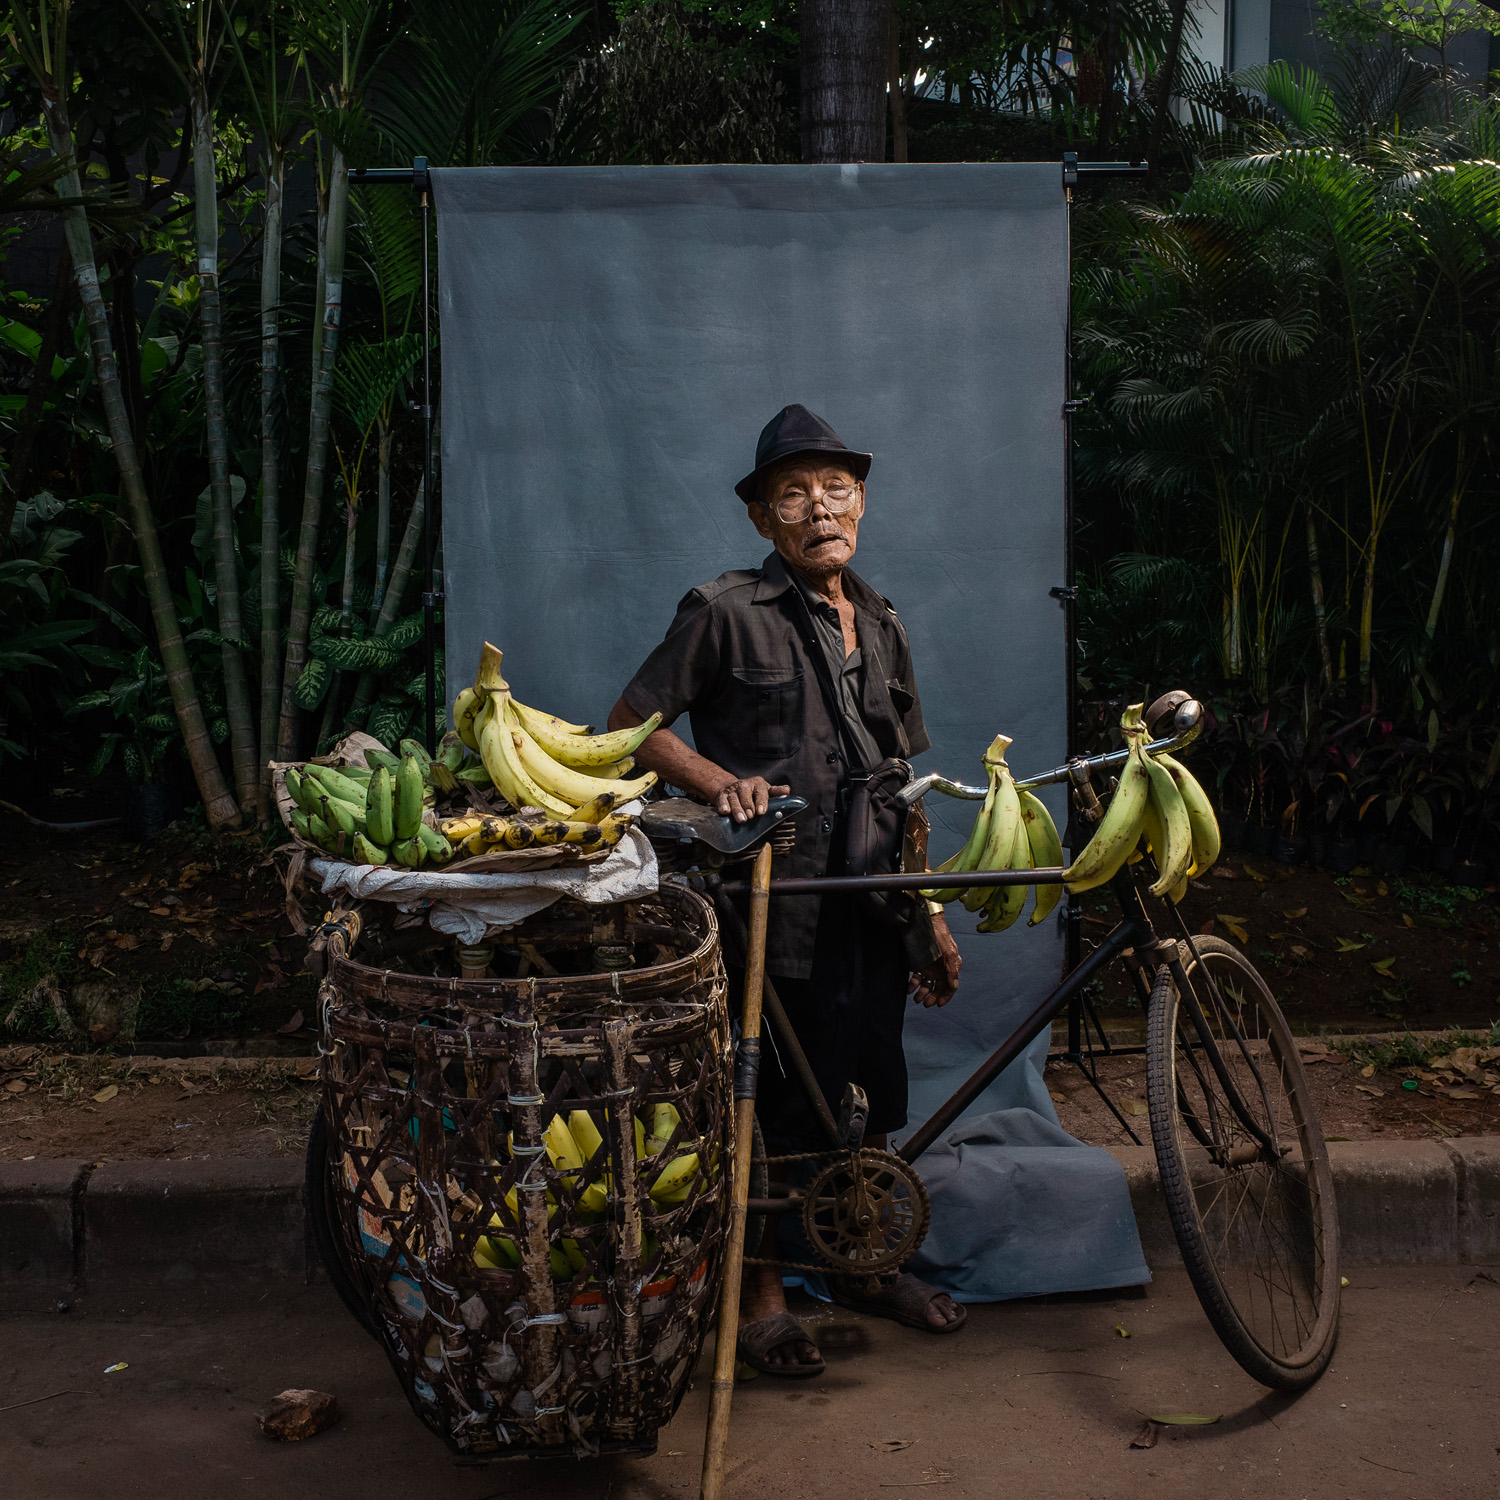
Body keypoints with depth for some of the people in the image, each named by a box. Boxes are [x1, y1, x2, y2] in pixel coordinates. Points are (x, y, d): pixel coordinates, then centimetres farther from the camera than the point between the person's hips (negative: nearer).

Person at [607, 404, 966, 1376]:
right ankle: (758, 1290, 22)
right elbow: (632, 724, -3)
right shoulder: (726, 612, -6)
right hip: (769, 904, -5)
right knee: (772, 1103, 2)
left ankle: (863, 1263, 35)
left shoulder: (881, 627, 14)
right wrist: (722, 783, -18)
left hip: (869, 906, 6)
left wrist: (930, 912, 17)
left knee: (872, 1093, 14)